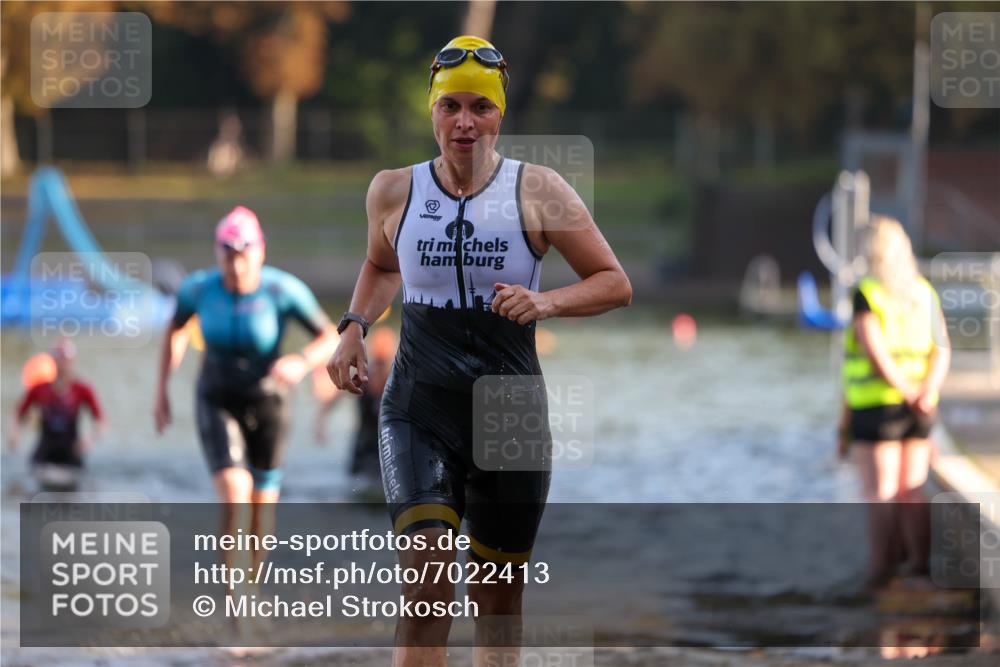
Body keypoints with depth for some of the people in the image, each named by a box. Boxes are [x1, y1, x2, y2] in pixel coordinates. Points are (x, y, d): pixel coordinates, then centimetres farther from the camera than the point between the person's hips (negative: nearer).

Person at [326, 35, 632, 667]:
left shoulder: (537, 190, -3)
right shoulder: (394, 191, 3)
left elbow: (616, 284, 1)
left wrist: (545, 303, -16)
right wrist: (355, 326, 8)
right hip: (419, 410, 0)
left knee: (499, 600, 10)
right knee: (428, 578, -20)